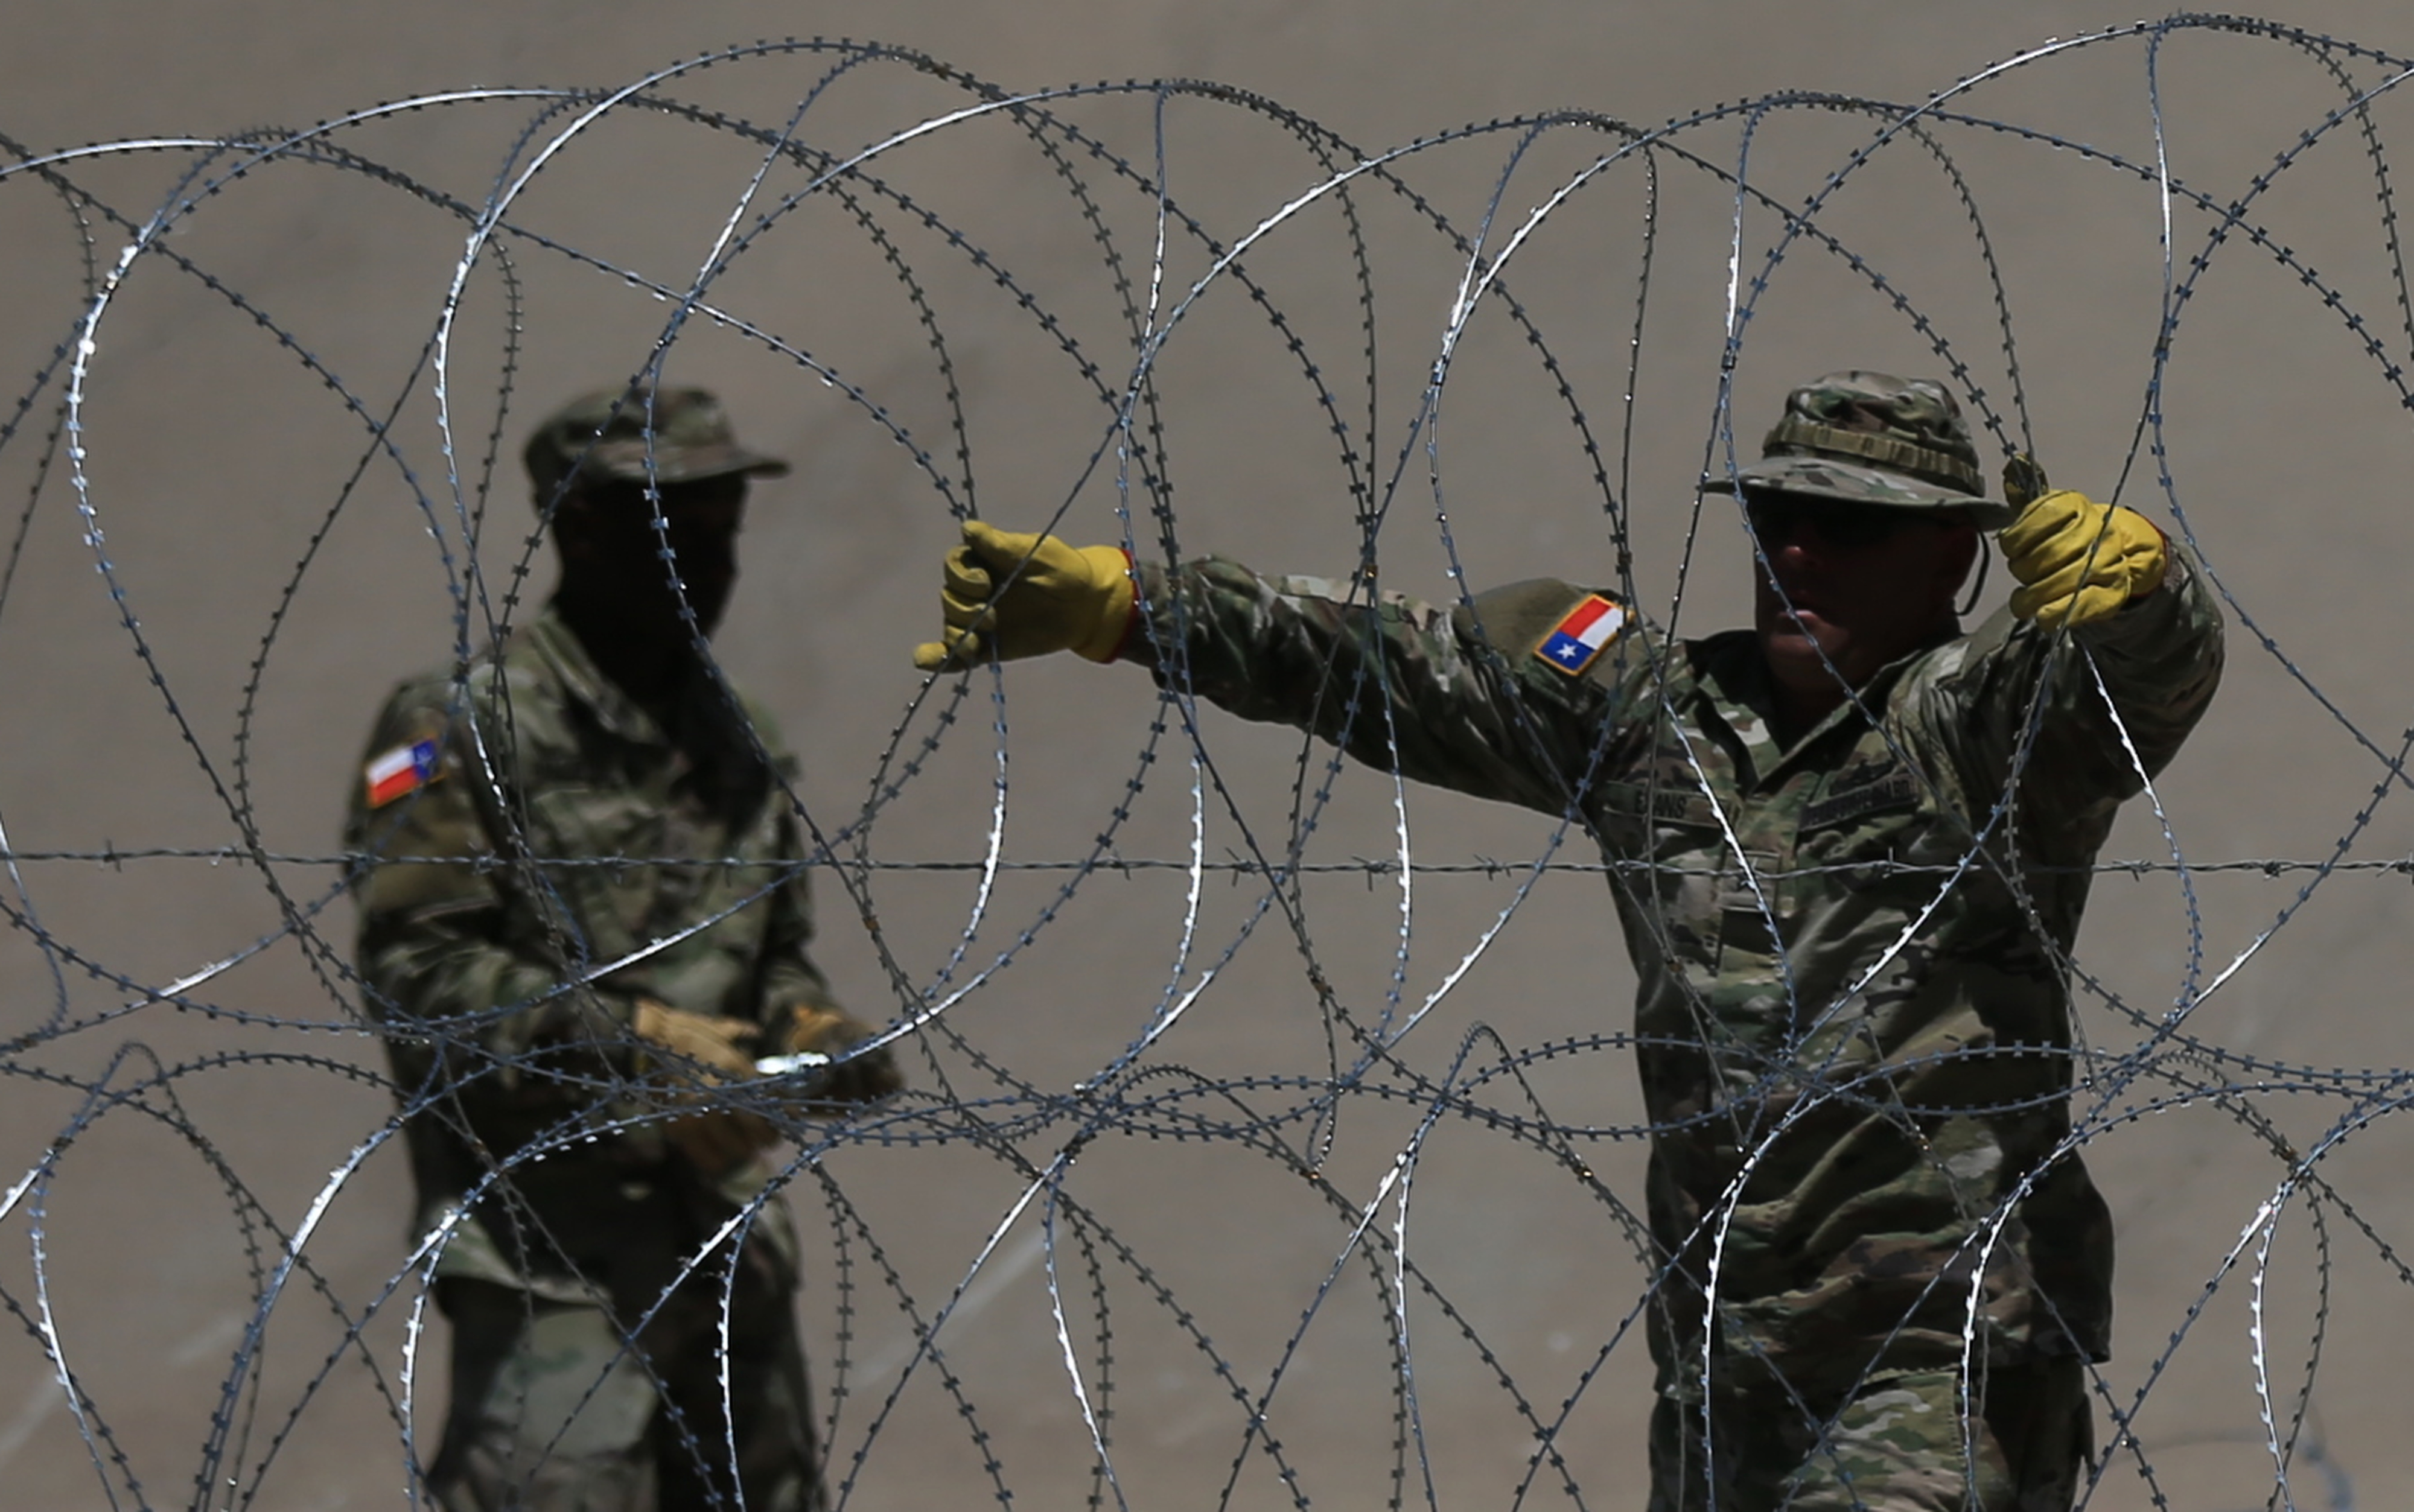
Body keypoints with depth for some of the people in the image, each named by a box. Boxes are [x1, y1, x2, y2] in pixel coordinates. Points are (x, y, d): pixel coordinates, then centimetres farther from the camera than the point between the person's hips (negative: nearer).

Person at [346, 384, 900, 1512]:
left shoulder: (737, 744, 18)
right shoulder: (461, 728, -4)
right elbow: (414, 969, -11)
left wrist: (805, 1030, 3)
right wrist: (627, 1040, -19)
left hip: (730, 1249, 7)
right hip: (550, 1244, -7)